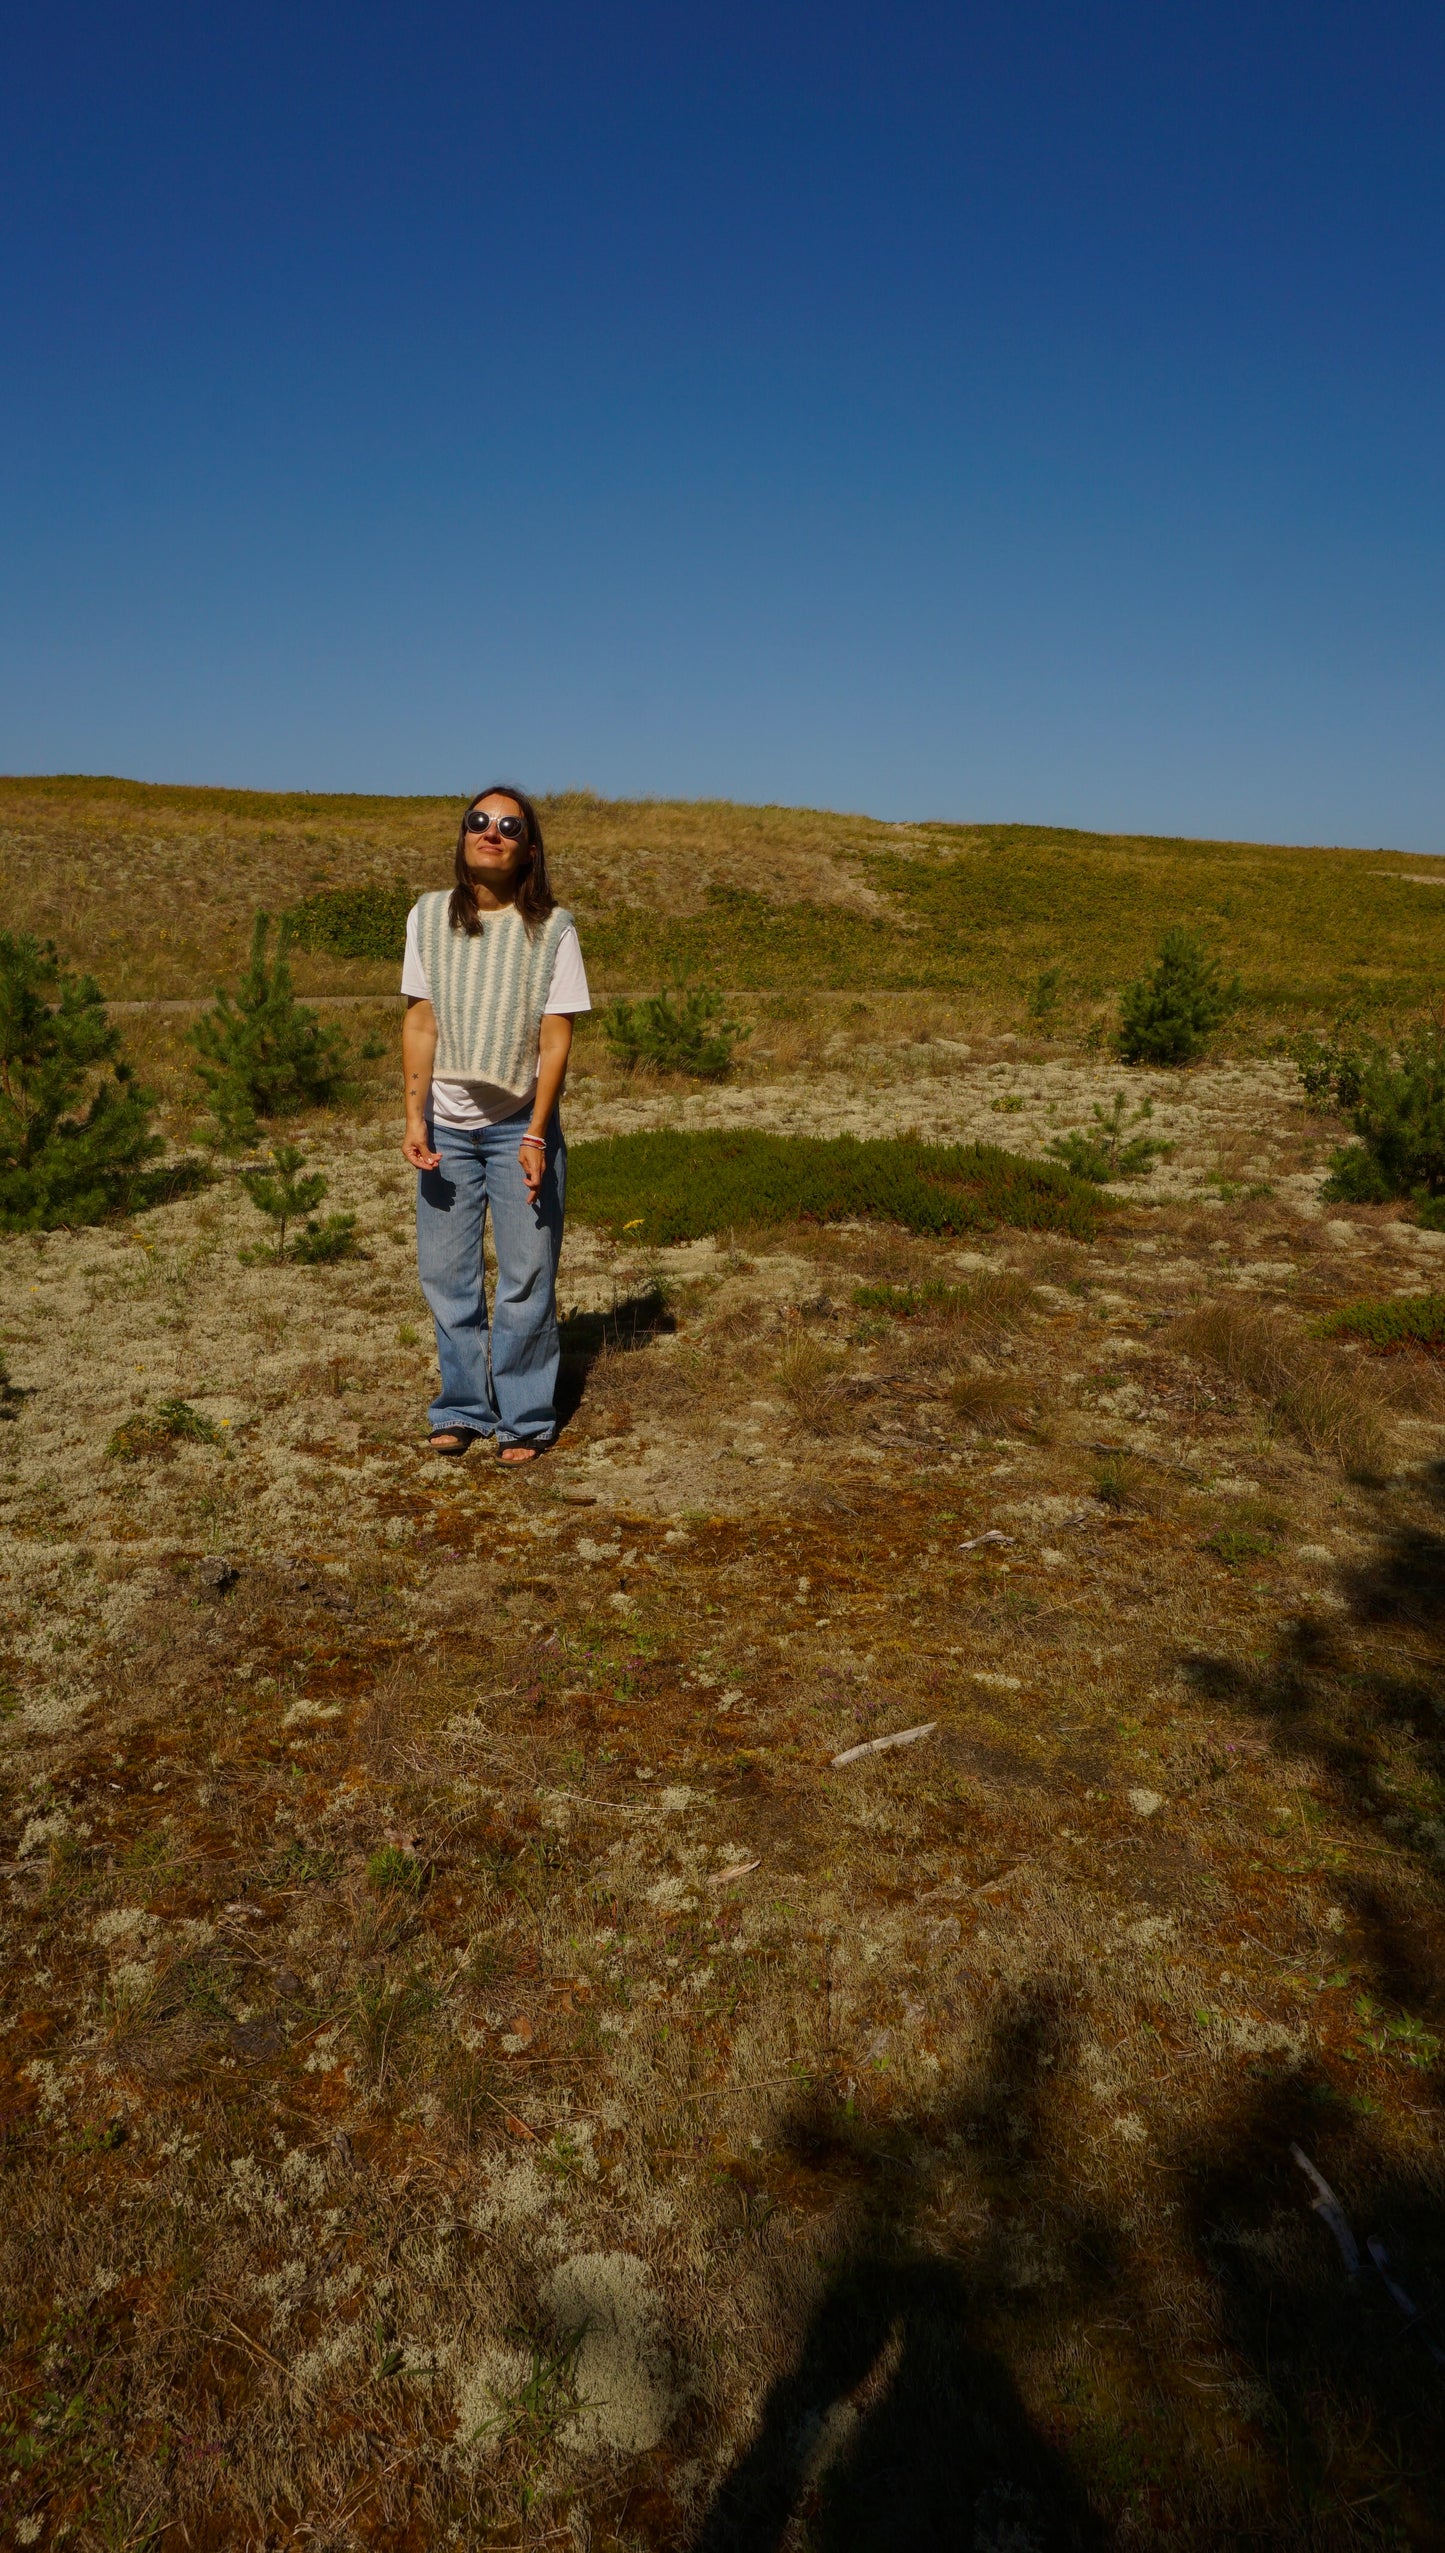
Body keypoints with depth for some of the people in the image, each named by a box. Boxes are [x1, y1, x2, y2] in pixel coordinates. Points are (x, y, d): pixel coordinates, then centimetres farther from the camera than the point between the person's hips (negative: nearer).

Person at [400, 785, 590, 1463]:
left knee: (526, 1279, 1)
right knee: (445, 1273, 6)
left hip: (520, 1125, -2)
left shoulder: (551, 928, -5)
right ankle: (461, 1409, 22)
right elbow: (419, 1025, 2)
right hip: (446, 1126, 2)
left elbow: (556, 1038, -6)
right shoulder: (429, 916, 2)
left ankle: (524, 1419, 15)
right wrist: (415, 1119, -6)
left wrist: (536, 1136, -11)